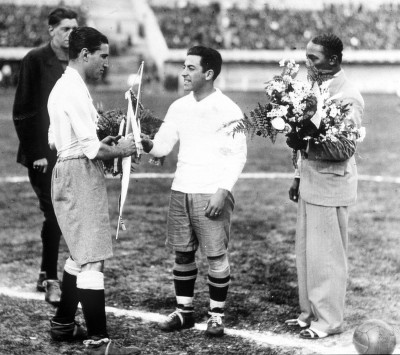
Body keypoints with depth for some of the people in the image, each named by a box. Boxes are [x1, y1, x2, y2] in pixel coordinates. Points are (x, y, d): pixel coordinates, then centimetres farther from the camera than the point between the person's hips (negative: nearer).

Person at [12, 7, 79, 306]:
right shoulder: (35, 60, -6)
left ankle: (45, 274, 22)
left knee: (58, 215, 9)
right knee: (54, 214, -7)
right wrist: (35, 153, -12)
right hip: (43, 154, -5)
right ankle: (51, 281, 3)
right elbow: (22, 111, -8)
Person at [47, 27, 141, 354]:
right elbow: (93, 150, -21)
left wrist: (103, 144, 12)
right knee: (92, 259, -10)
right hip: (80, 176, -11)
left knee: (81, 254, 20)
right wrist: (120, 150, -3)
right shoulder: (75, 91, -17)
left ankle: (63, 324, 30)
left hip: (67, 172, 11)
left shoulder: (63, 87, 15)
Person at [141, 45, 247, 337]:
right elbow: (164, 146, 8)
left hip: (212, 193, -5)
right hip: (180, 191, 6)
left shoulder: (228, 110, -7)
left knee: (216, 256, 1)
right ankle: (184, 311, 20)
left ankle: (217, 314, 12)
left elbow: (238, 155, -9)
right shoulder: (179, 107, 9)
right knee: (182, 254, 10)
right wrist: (147, 145, -15)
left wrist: (222, 191, -17)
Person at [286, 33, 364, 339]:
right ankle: (311, 312, 26)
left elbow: (345, 148, -21)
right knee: (306, 252, 14)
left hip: (330, 186, -8)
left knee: (326, 255, 1)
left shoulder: (347, 97, -16)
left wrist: (306, 144, -28)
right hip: (310, 184, 8)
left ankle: (329, 320, 12)